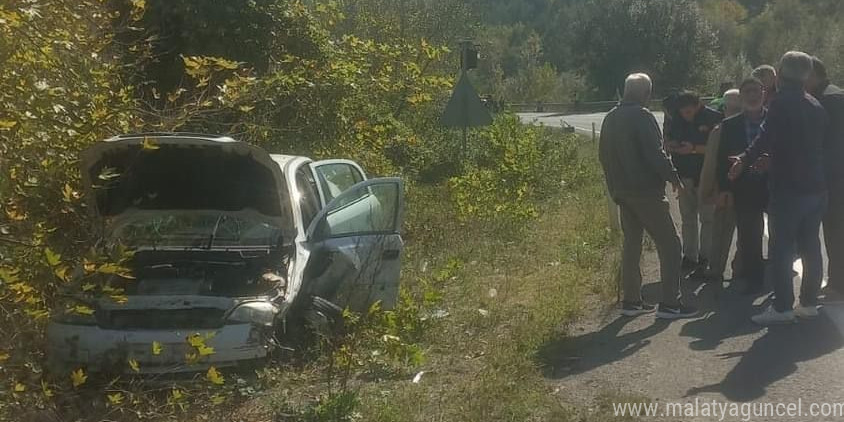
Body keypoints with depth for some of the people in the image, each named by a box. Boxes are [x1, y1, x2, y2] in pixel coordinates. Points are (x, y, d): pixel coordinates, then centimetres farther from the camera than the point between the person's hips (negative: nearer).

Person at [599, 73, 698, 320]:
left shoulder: (610, 119, 11)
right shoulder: (642, 117, -14)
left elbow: (604, 155, 17)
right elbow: (655, 153, -19)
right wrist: (674, 178, -8)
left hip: (622, 191, 8)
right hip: (646, 191, -8)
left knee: (631, 244, 15)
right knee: (669, 244, -2)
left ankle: (631, 301, 16)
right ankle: (670, 303, -5)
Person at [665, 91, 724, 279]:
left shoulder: (714, 118, -12)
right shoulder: (678, 120, 5)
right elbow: (668, 141, 14)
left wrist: (695, 149, -25)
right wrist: (670, 144, -9)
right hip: (685, 176, 6)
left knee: (706, 218, -2)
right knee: (687, 218, 12)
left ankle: (704, 260, 3)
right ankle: (689, 257, 20)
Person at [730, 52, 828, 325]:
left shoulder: (782, 102, -11)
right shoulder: (816, 107, 12)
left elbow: (766, 137, -20)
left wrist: (743, 161, -12)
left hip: (787, 188, -7)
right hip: (815, 187, 8)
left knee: (781, 249, -4)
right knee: (810, 246, 12)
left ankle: (783, 307, -5)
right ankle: (809, 303, 17)